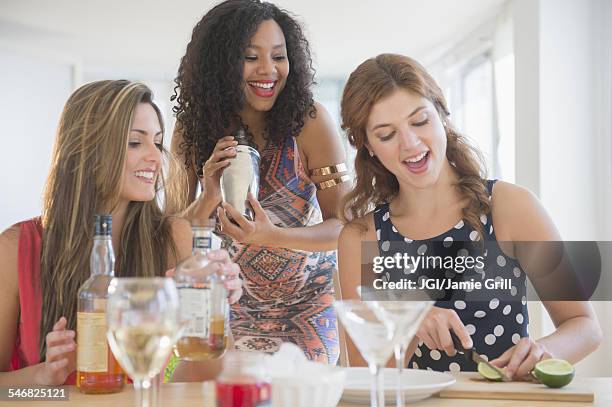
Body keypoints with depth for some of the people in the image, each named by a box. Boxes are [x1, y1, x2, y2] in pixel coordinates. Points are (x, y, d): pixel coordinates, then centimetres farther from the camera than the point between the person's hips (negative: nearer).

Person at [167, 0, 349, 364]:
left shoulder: (309, 121, -18)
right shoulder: (195, 127, -9)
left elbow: (343, 227, -18)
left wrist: (273, 236, -36)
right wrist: (209, 200, -29)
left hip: (308, 300, -1)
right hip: (236, 303, 2)